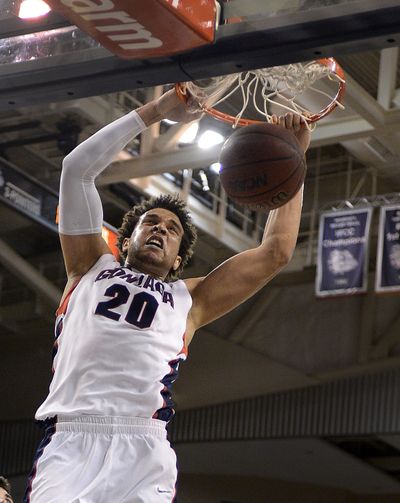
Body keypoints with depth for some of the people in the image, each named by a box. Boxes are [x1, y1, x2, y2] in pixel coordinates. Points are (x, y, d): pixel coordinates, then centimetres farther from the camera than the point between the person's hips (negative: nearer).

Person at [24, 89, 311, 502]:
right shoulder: (92, 267, 25)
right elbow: (77, 168, 20)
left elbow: (276, 252, 25)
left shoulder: (189, 299, 26)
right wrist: (156, 111, 19)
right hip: (69, 442, -1)